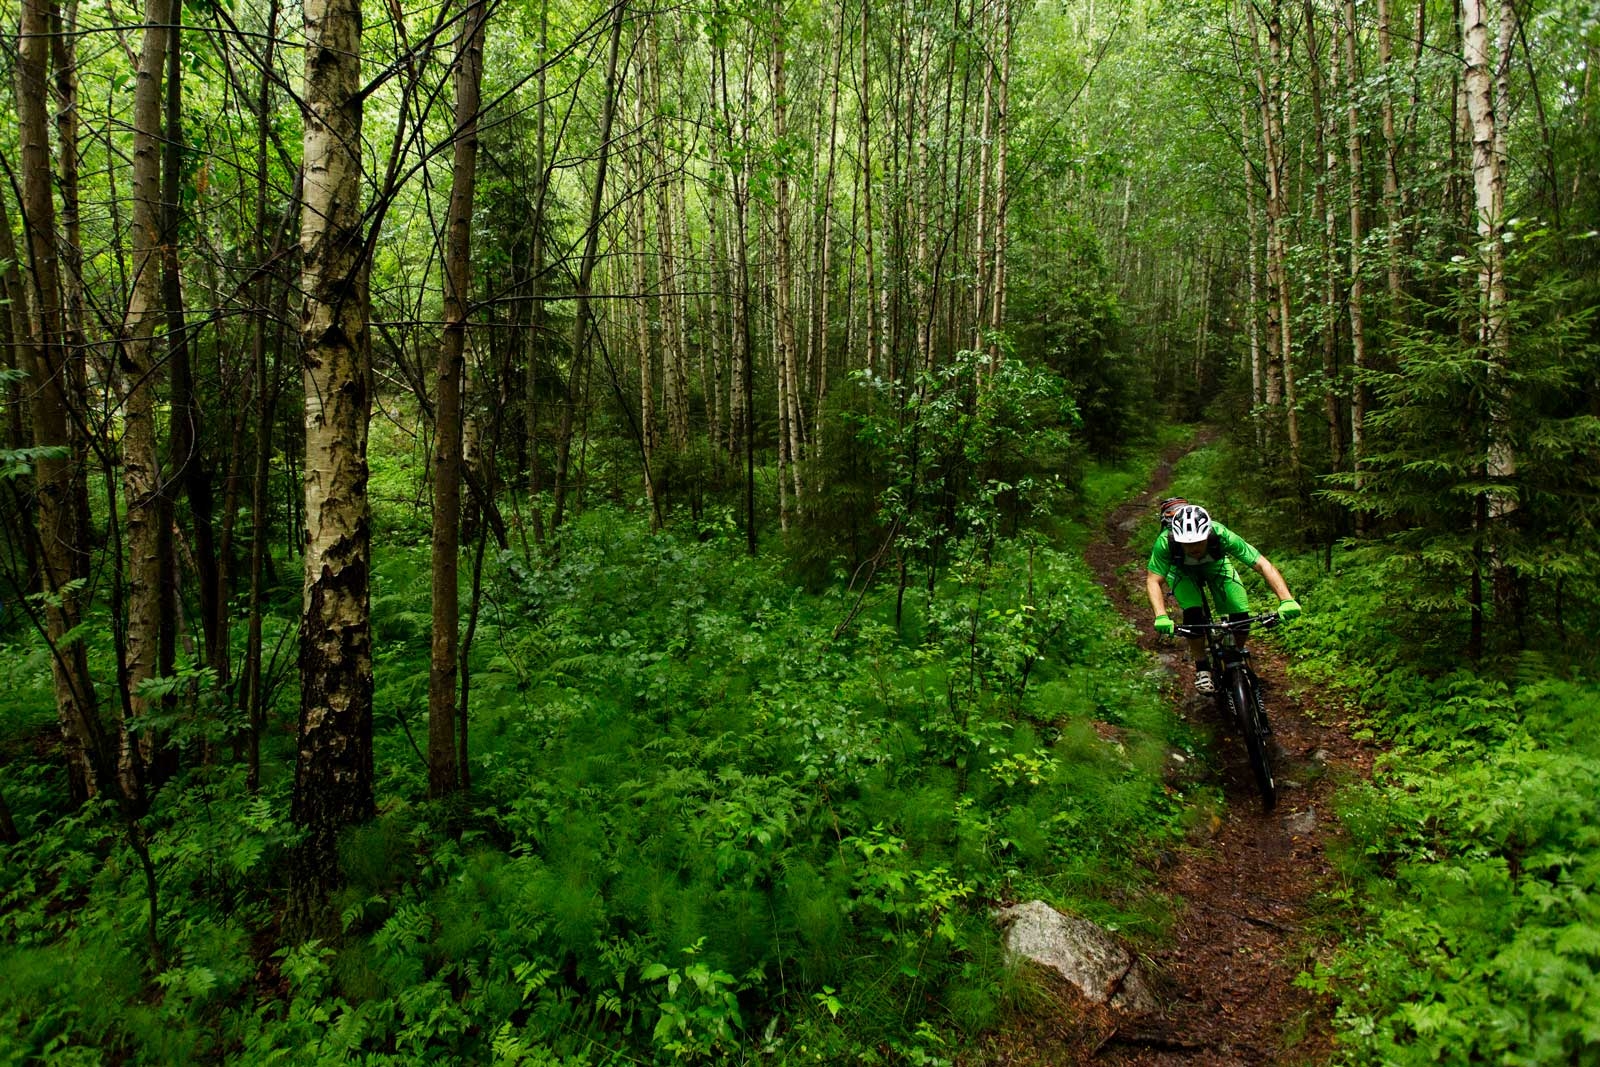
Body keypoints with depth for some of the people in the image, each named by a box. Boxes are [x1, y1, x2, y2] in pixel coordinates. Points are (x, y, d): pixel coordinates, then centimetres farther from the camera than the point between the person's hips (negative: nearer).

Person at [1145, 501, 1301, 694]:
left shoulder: (1221, 534, -39)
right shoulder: (1165, 542, -41)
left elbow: (1263, 565, -38)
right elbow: (1153, 581, -39)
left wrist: (1287, 600, -50)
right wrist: (1161, 617, -55)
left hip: (1215, 564, 1)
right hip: (1180, 570, -1)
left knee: (1241, 618, -13)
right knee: (1193, 615, -25)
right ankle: (1202, 668, -2)